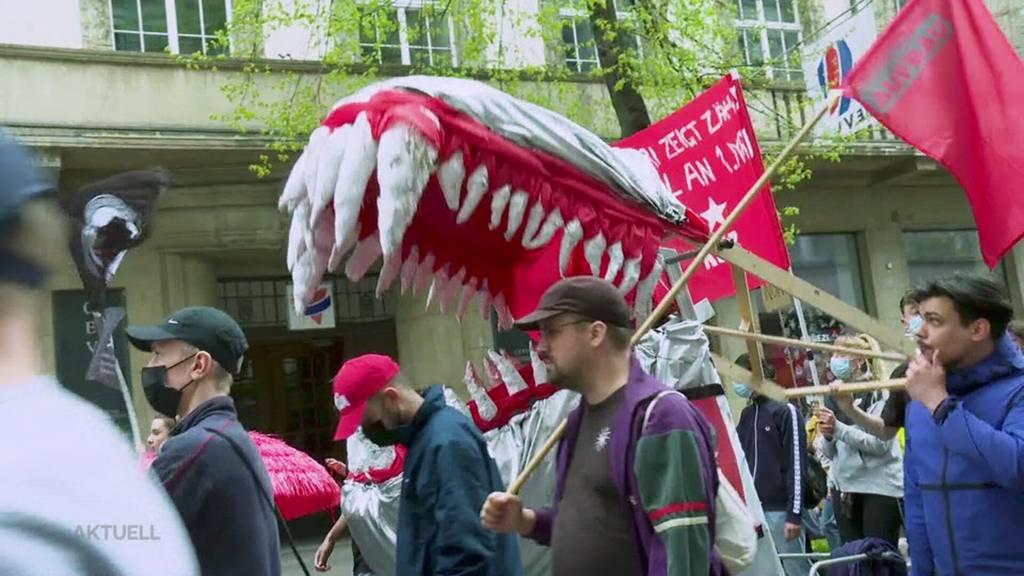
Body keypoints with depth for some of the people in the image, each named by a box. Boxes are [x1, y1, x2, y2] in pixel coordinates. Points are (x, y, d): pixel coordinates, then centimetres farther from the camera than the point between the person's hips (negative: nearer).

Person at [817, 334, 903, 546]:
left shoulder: (879, 394, -4)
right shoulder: (837, 396, 15)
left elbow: (880, 443, -16)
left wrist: (837, 429, -18)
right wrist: (827, 436, -5)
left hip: (880, 488, -6)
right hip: (845, 489, 6)